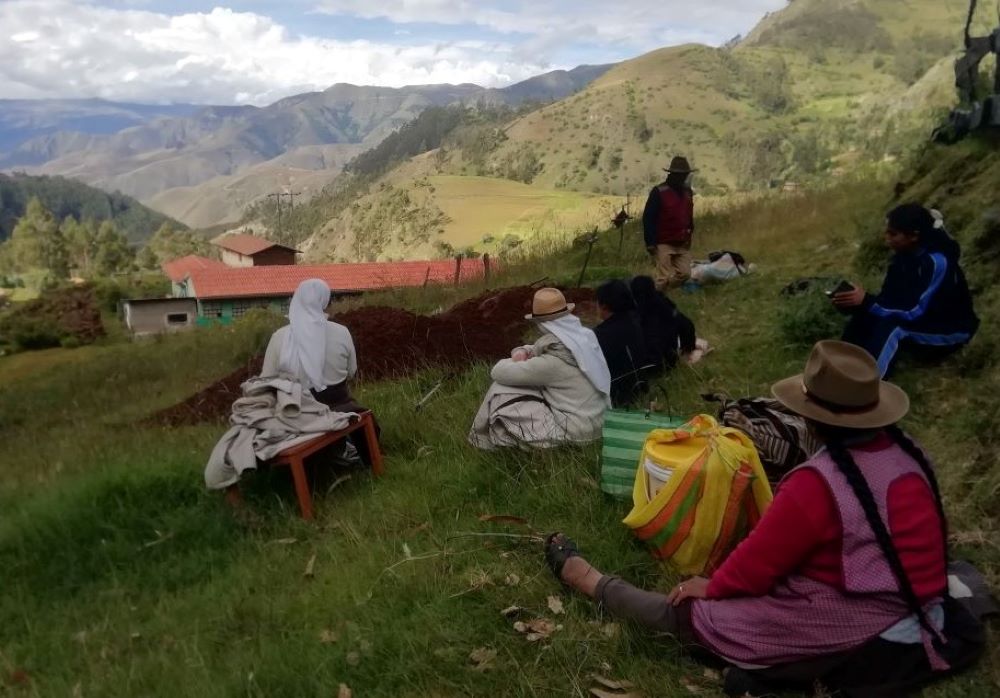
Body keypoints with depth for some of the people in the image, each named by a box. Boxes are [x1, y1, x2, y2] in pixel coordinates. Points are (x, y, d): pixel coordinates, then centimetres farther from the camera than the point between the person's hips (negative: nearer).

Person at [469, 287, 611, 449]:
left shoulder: (553, 361, -25)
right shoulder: (582, 336, 0)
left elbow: (499, 372, -17)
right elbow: (539, 350, 18)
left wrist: (514, 361, 4)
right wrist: (522, 351, -3)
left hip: (575, 432, -9)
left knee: (501, 398, -5)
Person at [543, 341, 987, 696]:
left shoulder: (818, 483, -27)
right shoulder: (909, 455, -2)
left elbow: (757, 562, -15)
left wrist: (713, 586, 4)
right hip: (918, 615, 8)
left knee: (689, 614, 3)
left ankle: (592, 582, 17)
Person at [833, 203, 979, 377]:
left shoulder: (936, 262, -29)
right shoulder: (904, 254, -5)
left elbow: (914, 312, -33)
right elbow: (888, 298, -4)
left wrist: (867, 301, -39)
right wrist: (863, 301, -23)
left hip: (951, 330, -7)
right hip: (921, 319, 8)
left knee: (892, 324, -33)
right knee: (865, 315, -14)